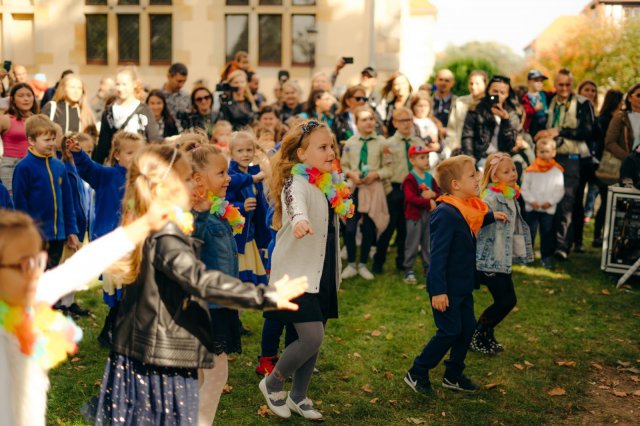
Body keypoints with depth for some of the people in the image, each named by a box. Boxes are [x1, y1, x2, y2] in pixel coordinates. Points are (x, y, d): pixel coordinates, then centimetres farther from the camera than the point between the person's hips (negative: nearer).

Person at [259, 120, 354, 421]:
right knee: (312, 337, -15)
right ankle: (273, 383, 11)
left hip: (323, 275, 8)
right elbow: (295, 202, -41)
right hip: (295, 274, -8)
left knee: (312, 340, 12)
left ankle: (298, 397, 30)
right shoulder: (297, 183, -17)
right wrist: (299, 219, -62)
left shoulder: (331, 185, 9)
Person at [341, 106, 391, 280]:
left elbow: (388, 168, 0)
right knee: (349, 228, -5)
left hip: (374, 189, -1)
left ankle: (362, 265, 22)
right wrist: (351, 174, -8)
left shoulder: (381, 142, -2)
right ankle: (351, 264, 14)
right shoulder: (350, 143, 4)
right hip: (354, 188, 1)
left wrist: (375, 174, -15)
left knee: (368, 228, 6)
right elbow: (343, 165, 10)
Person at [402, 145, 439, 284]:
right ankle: (408, 271, 6)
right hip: (414, 214, -6)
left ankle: (428, 268, 23)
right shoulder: (410, 179, -11)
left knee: (428, 243, 12)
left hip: (429, 214, 6)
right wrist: (428, 202, -23)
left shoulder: (430, 177, 10)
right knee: (413, 244, -2)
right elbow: (411, 198, -21)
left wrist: (433, 194, -12)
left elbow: (438, 192, 11)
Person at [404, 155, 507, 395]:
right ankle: (417, 374, 10)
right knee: (450, 332, -4)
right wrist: (438, 291, -26)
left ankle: (453, 376, 27)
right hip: (446, 287, -9)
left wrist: (490, 217, 17)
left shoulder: (467, 209, 5)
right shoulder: (445, 214, -23)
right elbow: (438, 255, -25)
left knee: (467, 328, 13)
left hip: (462, 285, 9)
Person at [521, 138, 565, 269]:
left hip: (549, 208, 0)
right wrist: (531, 200, -11)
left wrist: (550, 202, -13)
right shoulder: (531, 170, 0)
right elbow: (525, 188, 1)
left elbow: (559, 190, -3)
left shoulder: (557, 170, -1)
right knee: (529, 232, 7)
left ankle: (546, 257, 15)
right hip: (531, 207, 0)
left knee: (547, 233, 6)